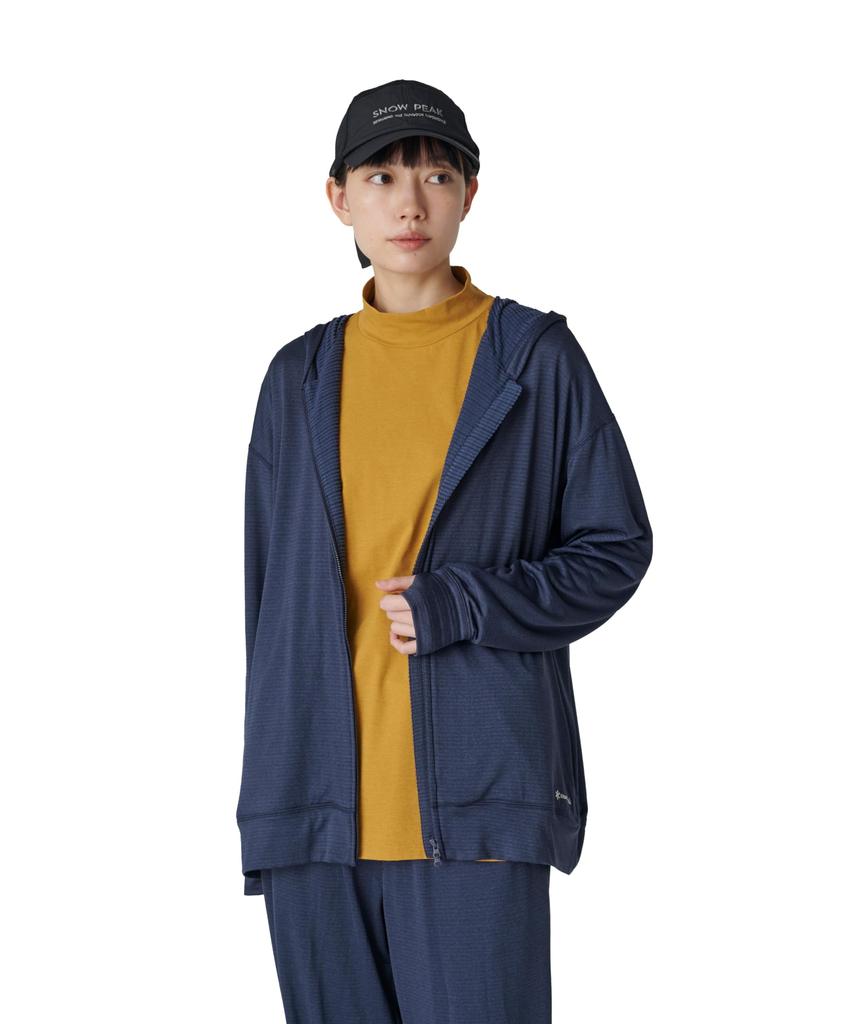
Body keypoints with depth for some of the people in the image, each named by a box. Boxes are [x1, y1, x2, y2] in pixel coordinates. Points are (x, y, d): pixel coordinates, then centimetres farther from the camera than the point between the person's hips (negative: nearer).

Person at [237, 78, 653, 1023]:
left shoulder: (535, 359, 3)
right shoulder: (301, 377, 12)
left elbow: (617, 548, 4)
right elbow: (269, 585, 15)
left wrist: (458, 608, -10)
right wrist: (267, 788, 12)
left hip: (474, 796, -3)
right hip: (318, 800, 3)